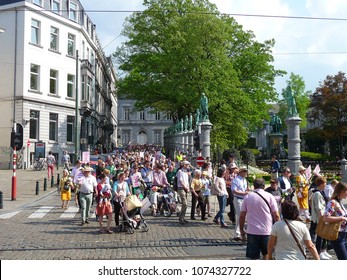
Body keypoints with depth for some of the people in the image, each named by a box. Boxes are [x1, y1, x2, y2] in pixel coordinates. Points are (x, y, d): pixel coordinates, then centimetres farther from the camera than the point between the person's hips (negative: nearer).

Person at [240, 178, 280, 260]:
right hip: (267, 231, 0)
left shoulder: (247, 197, 2)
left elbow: (242, 215, 1)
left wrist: (241, 230, 12)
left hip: (252, 231, 0)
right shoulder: (269, 196, -1)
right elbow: (276, 215, -4)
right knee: (266, 253, 21)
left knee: (253, 257, 4)